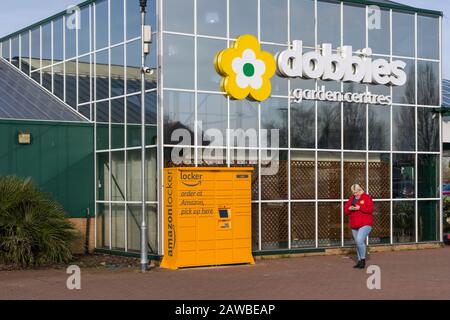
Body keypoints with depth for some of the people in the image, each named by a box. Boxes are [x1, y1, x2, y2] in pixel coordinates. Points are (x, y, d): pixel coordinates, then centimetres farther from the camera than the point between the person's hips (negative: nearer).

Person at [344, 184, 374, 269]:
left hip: (365, 224, -7)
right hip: (354, 225, 7)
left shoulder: (366, 197, -5)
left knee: (359, 240, -22)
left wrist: (359, 208, -23)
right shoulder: (351, 199, 13)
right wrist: (349, 208, -12)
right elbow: (345, 210, 10)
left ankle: (363, 259, -9)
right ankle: (360, 261, 22)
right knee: (358, 243, 13)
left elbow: (370, 209, -17)